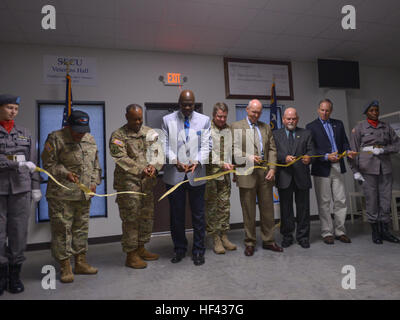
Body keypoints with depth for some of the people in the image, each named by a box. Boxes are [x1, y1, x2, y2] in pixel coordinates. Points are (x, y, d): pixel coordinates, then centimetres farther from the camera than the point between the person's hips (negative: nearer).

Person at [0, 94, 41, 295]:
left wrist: (36, 187, 7)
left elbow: (33, 163, 10)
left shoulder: (25, 134, 11)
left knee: (19, 232, 4)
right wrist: (17, 165, -20)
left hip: (20, 189, 2)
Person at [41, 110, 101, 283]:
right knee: (62, 229, 0)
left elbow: (95, 164, 18)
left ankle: (80, 262, 27)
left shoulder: (90, 139, 12)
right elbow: (48, 163, -4)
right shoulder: (56, 138, -5)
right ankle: (65, 267, 13)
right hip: (61, 195, -5)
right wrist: (65, 173, -17)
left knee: (81, 228, 13)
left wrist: (94, 182, 6)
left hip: (84, 194, 6)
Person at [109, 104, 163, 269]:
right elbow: (121, 159, -15)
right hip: (128, 183, -6)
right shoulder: (118, 136, -4)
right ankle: (131, 255, 15)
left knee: (147, 216, 14)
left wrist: (154, 166, -15)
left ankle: (141, 249, 32)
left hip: (147, 182, 6)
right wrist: (141, 170, -24)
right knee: (131, 219, 0)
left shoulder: (150, 132, 11)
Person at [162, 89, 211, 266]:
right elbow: (165, 145, 0)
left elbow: (206, 145, 0)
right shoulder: (167, 120, 5)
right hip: (174, 175, 0)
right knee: (176, 215, 10)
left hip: (196, 174, 0)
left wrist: (197, 162, -17)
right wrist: (175, 162, -16)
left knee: (198, 215, 7)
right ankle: (179, 249, 27)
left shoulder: (204, 120, 6)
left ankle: (198, 251, 22)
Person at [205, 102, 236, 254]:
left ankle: (224, 236, 22)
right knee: (211, 206, 3)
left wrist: (232, 166, 11)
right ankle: (216, 239, 14)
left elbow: (233, 150, 16)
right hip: (210, 173, -5)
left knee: (225, 206, 10)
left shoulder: (229, 129, 10)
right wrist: (221, 164, -21)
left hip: (225, 173, 5)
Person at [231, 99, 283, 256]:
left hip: (265, 173, 4)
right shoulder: (236, 126, 3)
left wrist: (272, 169, 0)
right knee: (248, 211, 4)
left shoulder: (266, 128, 17)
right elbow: (233, 150, -5)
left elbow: (272, 149, 12)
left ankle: (268, 241, 25)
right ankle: (250, 243, 18)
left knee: (267, 208, 10)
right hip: (247, 173, -4)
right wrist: (248, 157, -19)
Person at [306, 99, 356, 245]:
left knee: (341, 201, 6)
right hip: (322, 169, -4)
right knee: (324, 203, 3)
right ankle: (327, 233, 13)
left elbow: (344, 141, 14)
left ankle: (340, 231, 19)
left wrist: (348, 151, -7)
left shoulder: (338, 124, 15)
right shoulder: (311, 126, 1)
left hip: (338, 167, 4)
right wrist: (326, 156, -18)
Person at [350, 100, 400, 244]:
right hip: (367, 168, -3)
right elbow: (353, 150, 0)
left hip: (385, 167, 4)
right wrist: (355, 170, -6)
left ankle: (385, 231, 15)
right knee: (371, 200, -3)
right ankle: (375, 232, 8)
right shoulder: (359, 128, 3)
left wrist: (383, 150, -8)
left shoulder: (386, 127, 13)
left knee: (386, 199, 5)